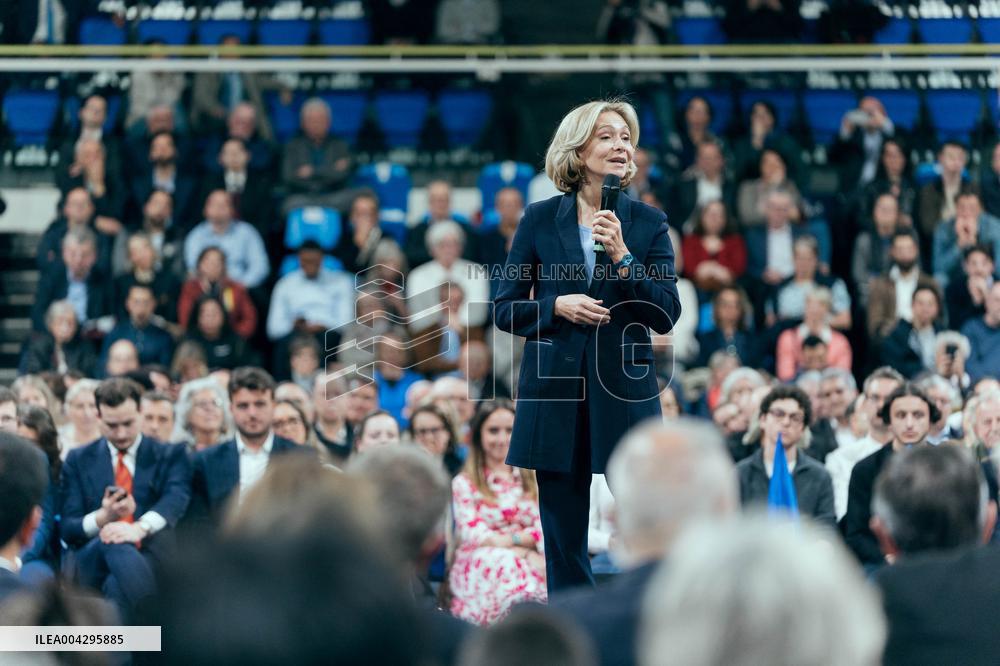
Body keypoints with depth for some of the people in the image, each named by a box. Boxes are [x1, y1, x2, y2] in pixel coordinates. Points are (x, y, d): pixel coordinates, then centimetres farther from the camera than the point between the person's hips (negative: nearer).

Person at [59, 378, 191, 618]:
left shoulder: (170, 456, 13)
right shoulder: (79, 460, 17)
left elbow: (176, 499, -10)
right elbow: (67, 529, 9)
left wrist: (139, 528, -31)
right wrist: (102, 518, -14)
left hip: (153, 554, -1)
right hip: (94, 560, 1)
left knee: (118, 586, -37)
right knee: (113, 542, -36)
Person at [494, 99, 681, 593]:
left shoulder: (648, 223, 4)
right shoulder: (540, 219, 4)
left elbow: (667, 315, -2)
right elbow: (505, 308, 6)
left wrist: (622, 256, -13)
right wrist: (557, 307, -12)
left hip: (624, 391, -1)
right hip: (555, 391, 1)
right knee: (564, 539, 5)